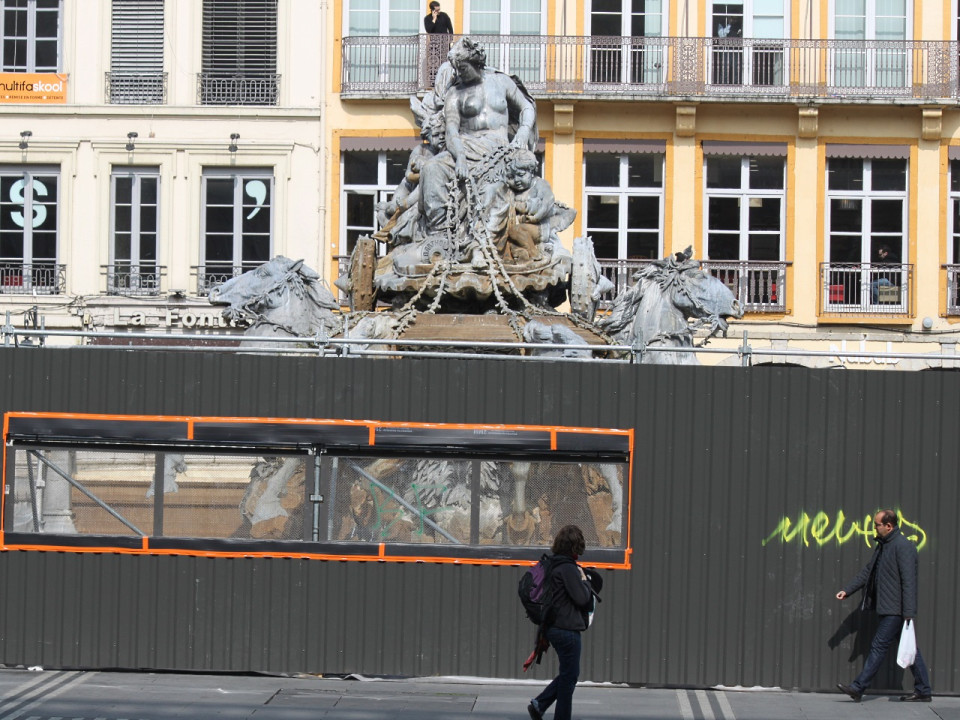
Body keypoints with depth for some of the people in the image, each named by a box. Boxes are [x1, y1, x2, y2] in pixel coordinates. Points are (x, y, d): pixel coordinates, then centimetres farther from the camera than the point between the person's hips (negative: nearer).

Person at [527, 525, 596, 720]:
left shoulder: (554, 565, 10)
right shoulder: (568, 568, -19)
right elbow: (581, 598, -18)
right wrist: (585, 580, -2)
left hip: (555, 628, 9)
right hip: (567, 629, -9)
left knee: (568, 674, 19)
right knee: (569, 675, 2)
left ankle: (539, 704, 13)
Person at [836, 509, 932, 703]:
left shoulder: (903, 547, -15)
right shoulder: (883, 545, 15)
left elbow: (908, 581, -20)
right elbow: (868, 571, 24)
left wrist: (908, 612, -23)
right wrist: (847, 590, 18)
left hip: (896, 610, -10)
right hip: (888, 608, 10)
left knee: (879, 646, -6)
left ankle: (858, 688, -4)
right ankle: (923, 691, 15)